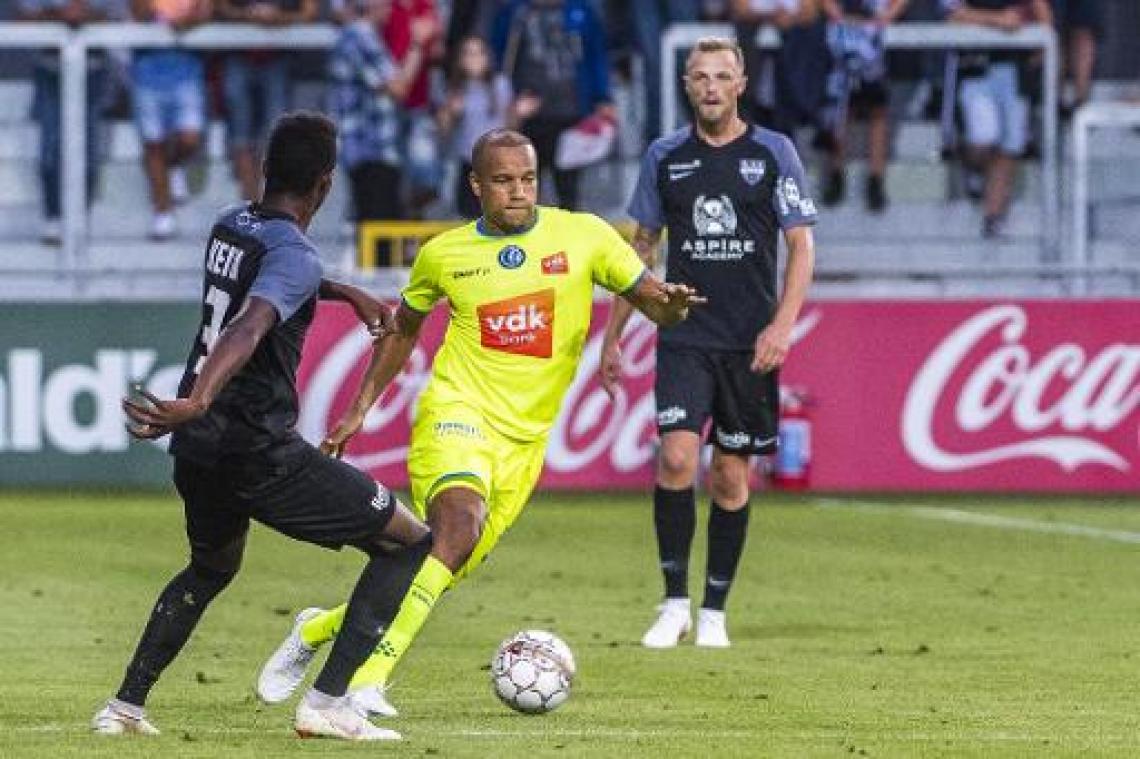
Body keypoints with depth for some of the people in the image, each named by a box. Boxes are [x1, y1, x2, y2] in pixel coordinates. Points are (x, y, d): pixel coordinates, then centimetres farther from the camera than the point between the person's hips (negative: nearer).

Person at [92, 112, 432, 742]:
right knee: (408, 542, 2)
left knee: (210, 570, 35)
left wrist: (347, 293, 37)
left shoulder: (229, 225, 10)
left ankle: (124, 707, 26)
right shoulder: (296, 256, -16)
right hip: (260, 454, -8)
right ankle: (327, 702, -5)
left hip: (196, 451, 8)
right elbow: (249, 330, -34)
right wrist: (197, 402, -48)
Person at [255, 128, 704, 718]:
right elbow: (403, 327, 20)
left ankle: (318, 630, 31)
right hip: (458, 412, -3)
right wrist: (360, 409, 16)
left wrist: (670, 303, -24)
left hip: (524, 439, 3)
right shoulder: (444, 254, 3)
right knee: (460, 523, -31)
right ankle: (369, 678, -31)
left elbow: (650, 299, 0)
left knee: (443, 572, 6)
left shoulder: (583, 236, -1)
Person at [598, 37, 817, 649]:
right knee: (676, 457, -17)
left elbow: (802, 244, 0)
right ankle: (674, 603, -6)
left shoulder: (773, 153, 1)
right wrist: (612, 336, 12)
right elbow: (641, 248, 15)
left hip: (750, 342, -1)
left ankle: (713, 611, 14)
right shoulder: (665, 156, 7)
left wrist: (783, 324, -13)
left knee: (732, 477, 3)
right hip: (684, 338, 1)